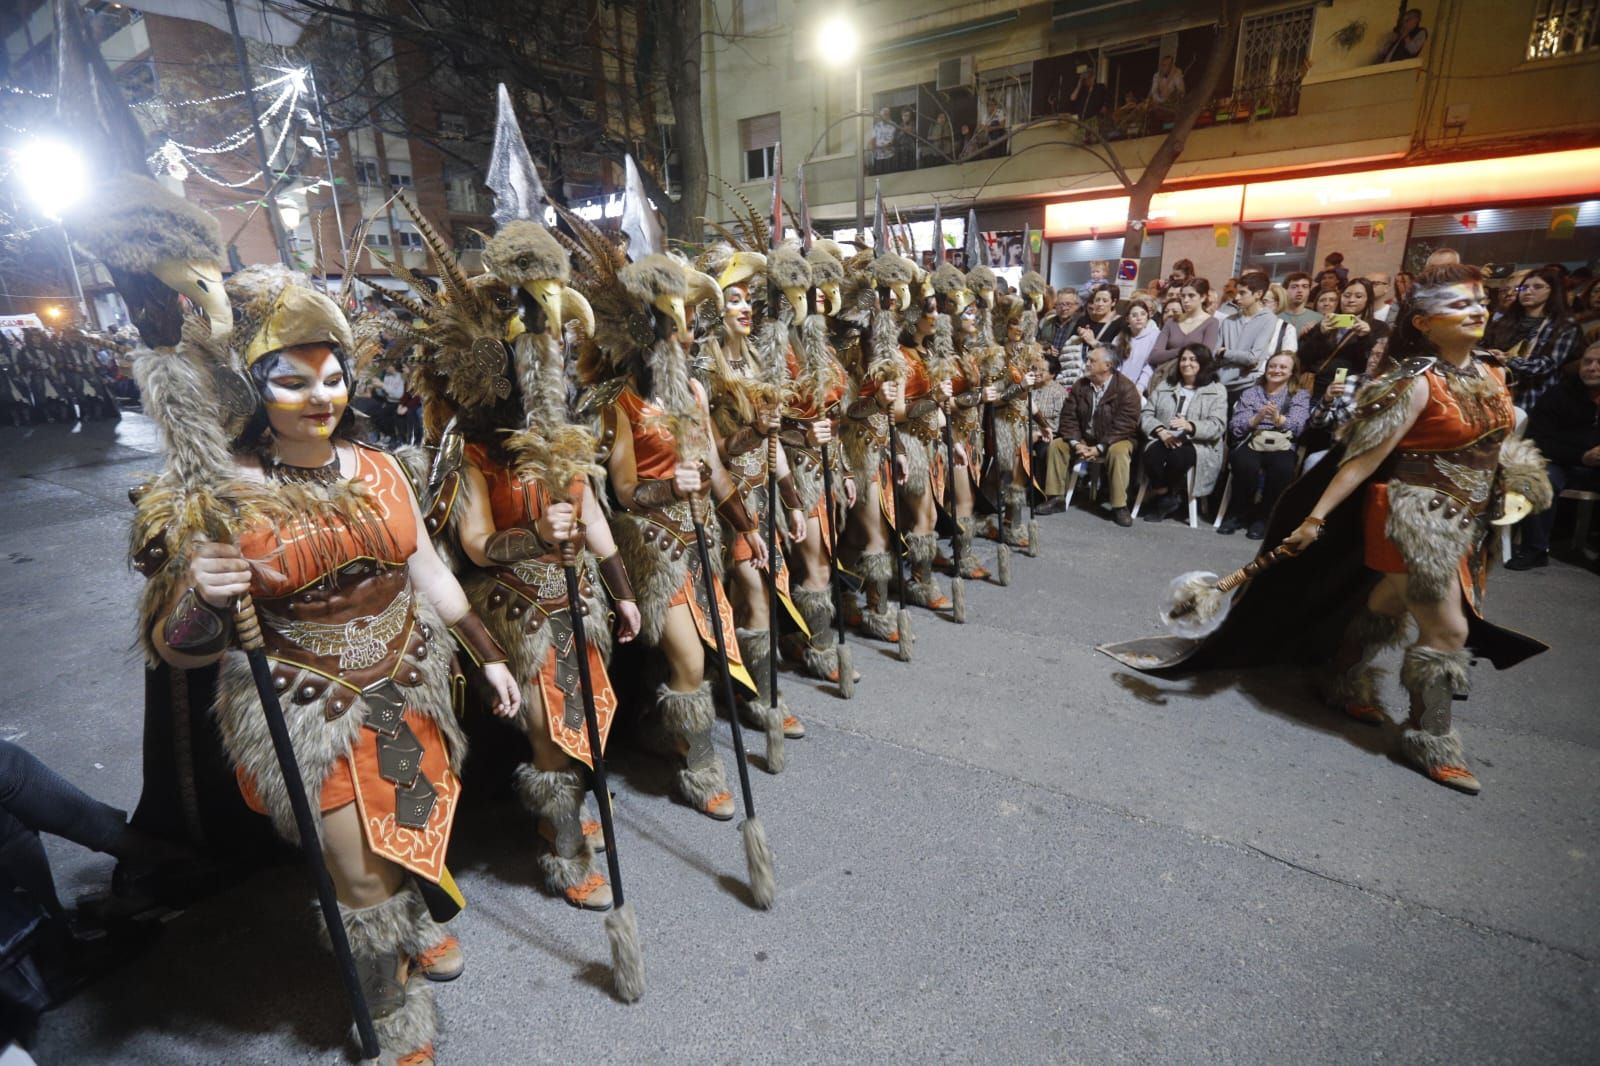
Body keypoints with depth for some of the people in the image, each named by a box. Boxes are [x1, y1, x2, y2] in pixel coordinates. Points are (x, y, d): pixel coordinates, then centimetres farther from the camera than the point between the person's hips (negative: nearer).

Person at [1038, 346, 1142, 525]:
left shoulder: (1126, 388, -14)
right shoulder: (1080, 386, 1)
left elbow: (1124, 426, -20)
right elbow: (1069, 416, -2)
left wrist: (1099, 448, -26)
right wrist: (1076, 443, -18)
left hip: (1113, 441, -5)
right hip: (1084, 439, 5)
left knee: (1118, 452, -36)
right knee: (1056, 445, -13)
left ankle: (1119, 506, -27)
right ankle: (1056, 498, -7)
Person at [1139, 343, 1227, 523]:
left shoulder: (1217, 390, 8)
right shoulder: (1164, 386, 19)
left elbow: (1217, 426, -6)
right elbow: (1145, 414, 9)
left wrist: (1190, 426, -26)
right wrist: (1160, 430, -13)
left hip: (1199, 445, -3)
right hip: (1164, 440, 3)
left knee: (1177, 456, -37)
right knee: (1152, 453, -33)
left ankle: (1165, 498, -11)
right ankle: (1165, 498, -13)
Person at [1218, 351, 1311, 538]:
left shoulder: (1301, 395, 18)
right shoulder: (1250, 393, 20)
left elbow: (1297, 426, -3)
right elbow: (1235, 427, 3)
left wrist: (1278, 418, -23)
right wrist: (1257, 418, -16)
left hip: (1282, 446, 0)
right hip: (1251, 442, 0)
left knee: (1283, 468, -35)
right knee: (1245, 464, -35)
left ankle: (1263, 517, -15)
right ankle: (1237, 513, -13)